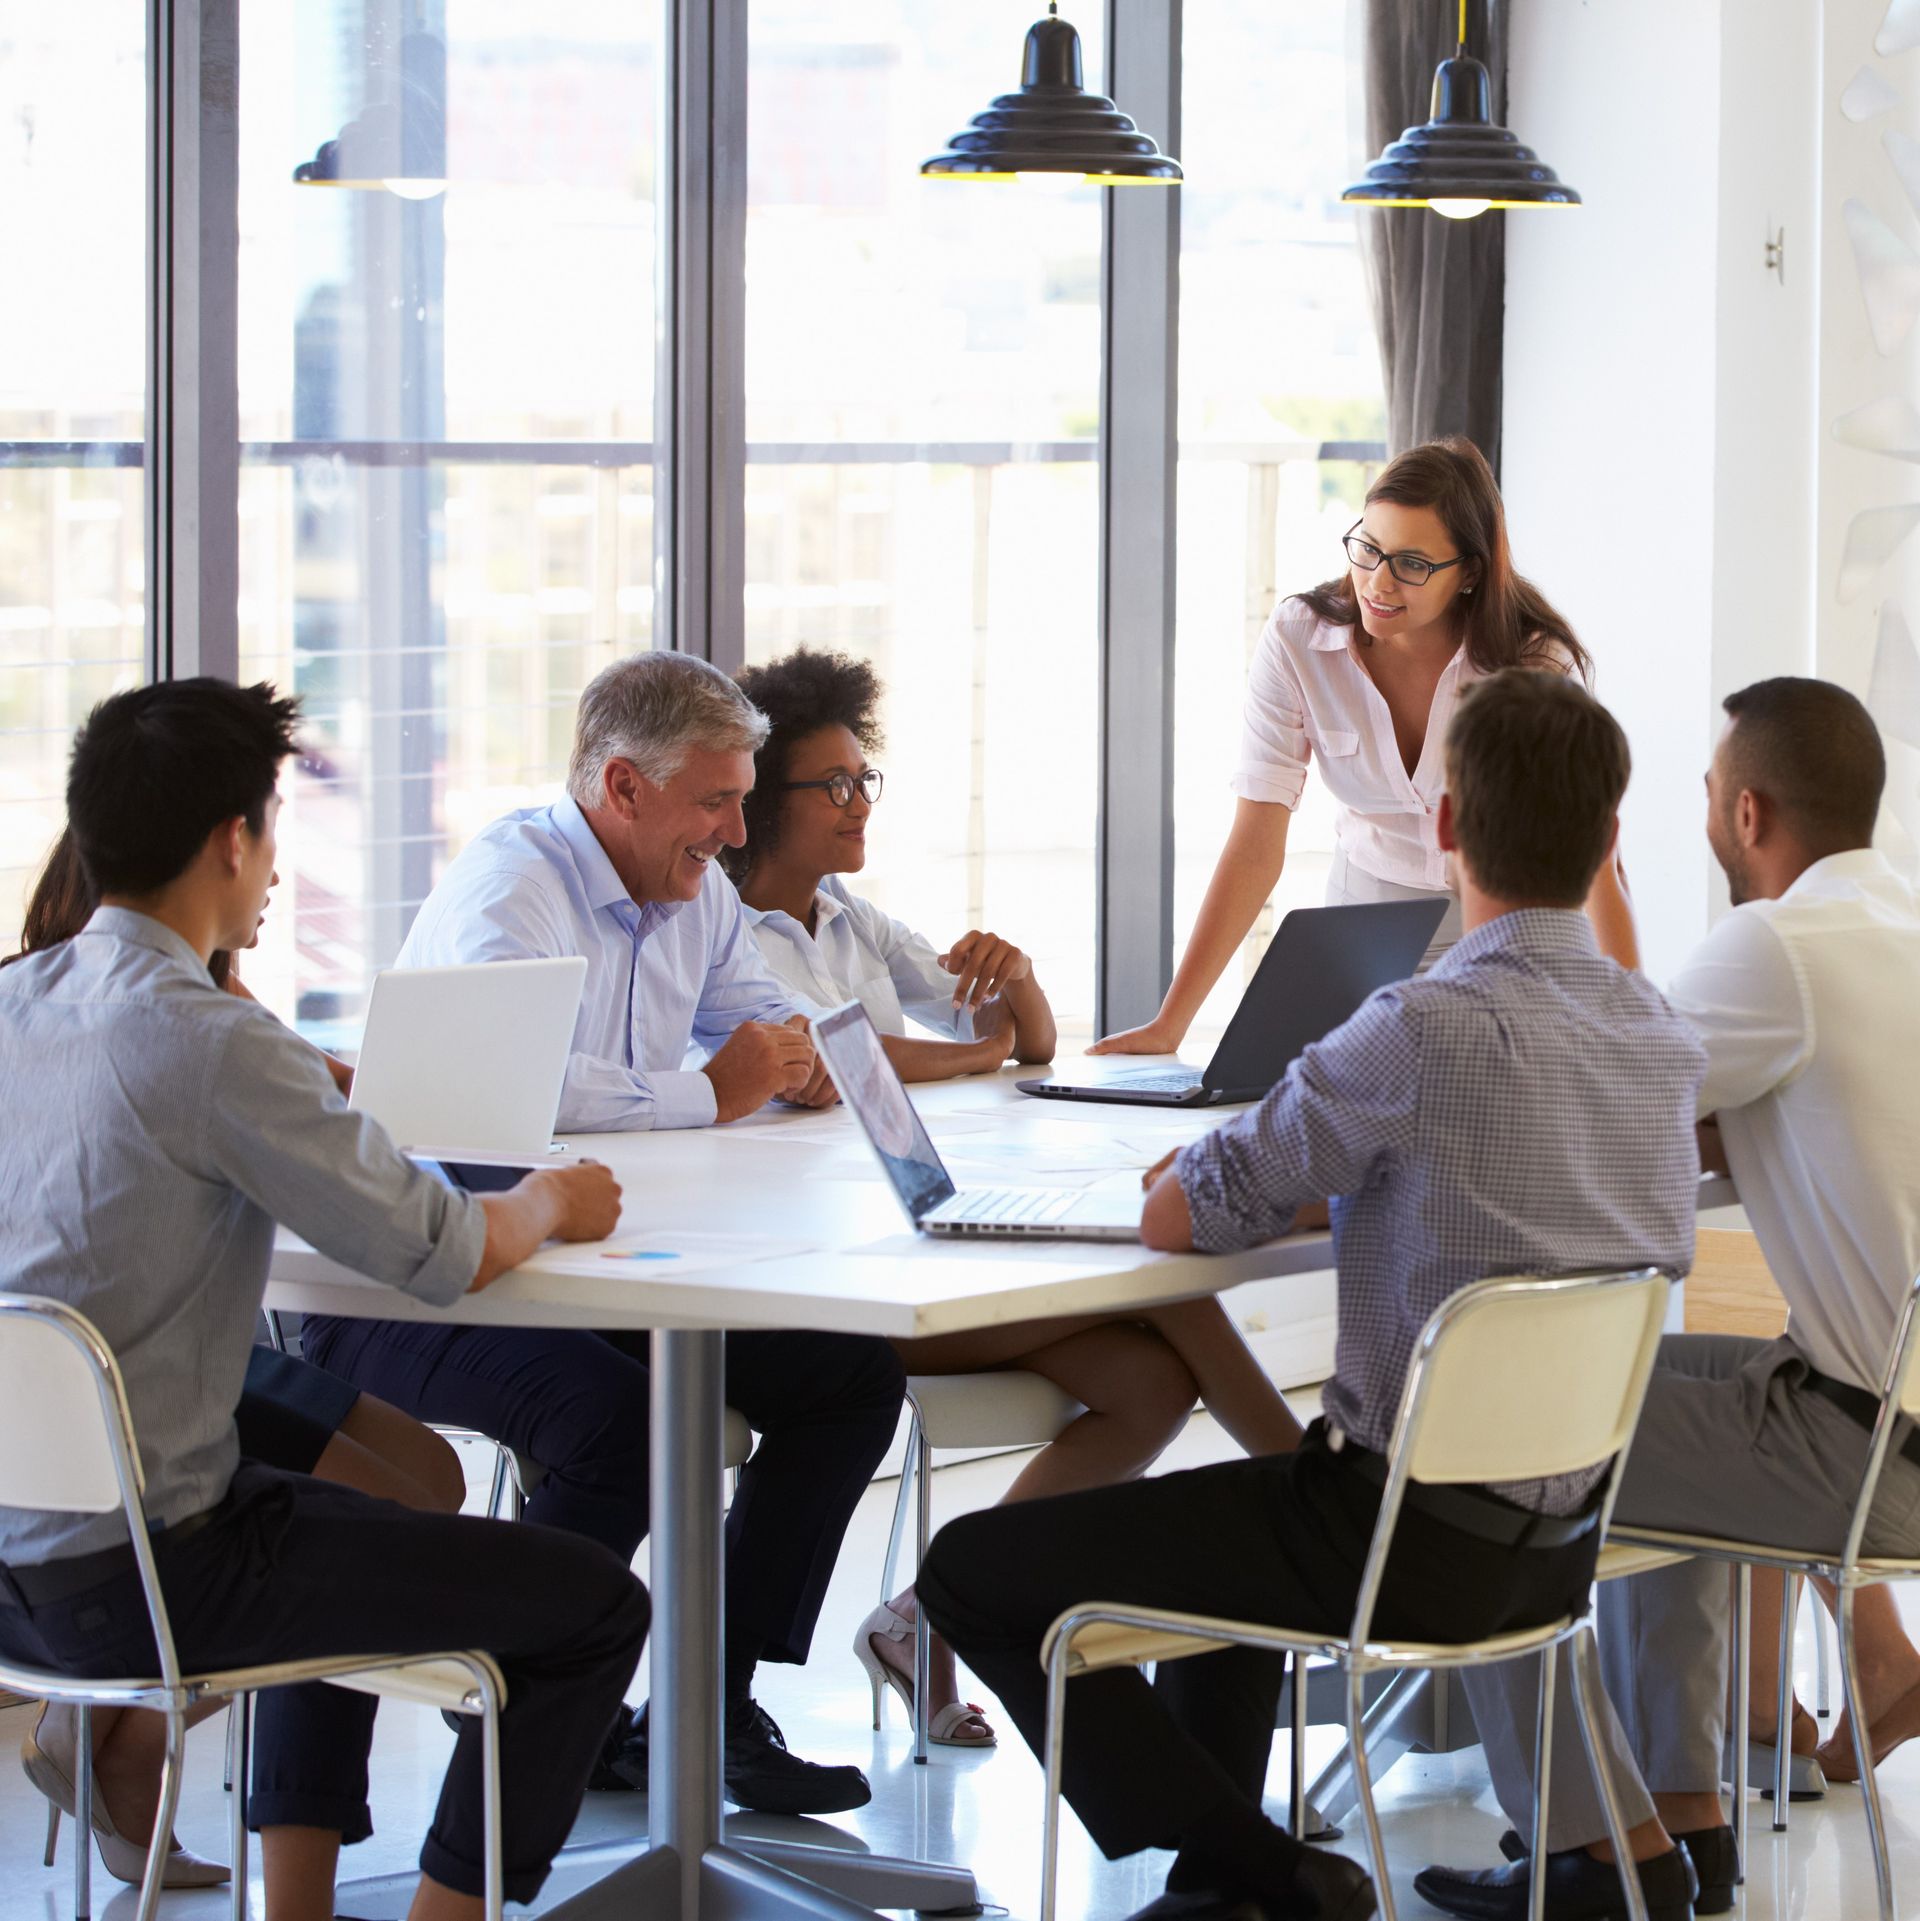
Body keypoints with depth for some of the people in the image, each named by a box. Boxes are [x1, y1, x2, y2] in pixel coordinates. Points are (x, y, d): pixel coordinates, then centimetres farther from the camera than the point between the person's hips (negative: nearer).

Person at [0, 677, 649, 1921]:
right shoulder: (213, 1044, -20)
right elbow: (446, 1257, -15)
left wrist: (304, 1099, 19)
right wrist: (551, 1205, 5)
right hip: (126, 1577, -9)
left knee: (360, 1529, 36)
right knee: (596, 1607, 1)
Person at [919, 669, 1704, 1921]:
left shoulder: (1428, 1030, -23)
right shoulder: (1664, 1034, 2)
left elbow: (1176, 1220, -15)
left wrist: (1206, 1168, 7)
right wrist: (1317, 1166, 13)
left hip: (1413, 1541, -9)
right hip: (1564, 1539, 9)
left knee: (975, 1574, 3)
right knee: (1223, 1520, 36)